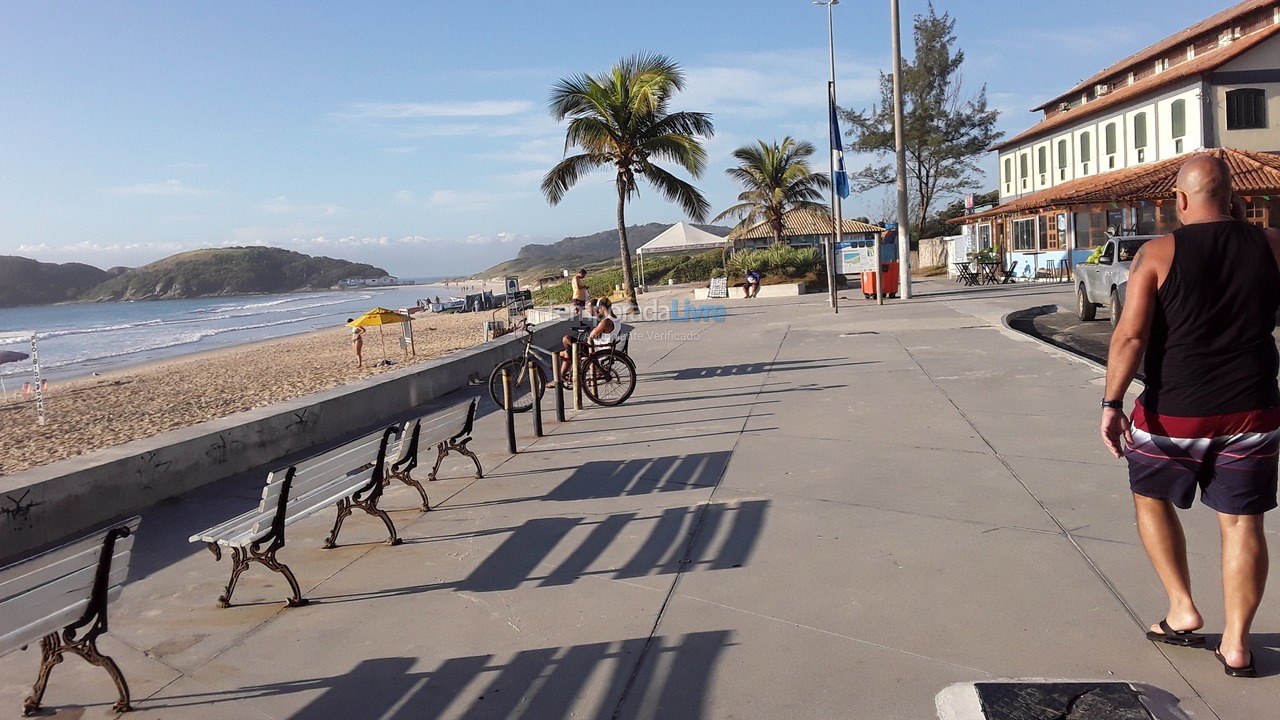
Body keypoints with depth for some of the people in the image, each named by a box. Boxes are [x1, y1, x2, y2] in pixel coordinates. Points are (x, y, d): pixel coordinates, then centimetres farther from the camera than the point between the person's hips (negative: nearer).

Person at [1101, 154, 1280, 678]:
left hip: (1174, 413, -2)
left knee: (1151, 496, 20)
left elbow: (1130, 335, -16)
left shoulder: (1158, 254, -9)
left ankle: (1182, 610, 19)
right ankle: (1236, 643, 14)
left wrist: (1112, 403, -12)